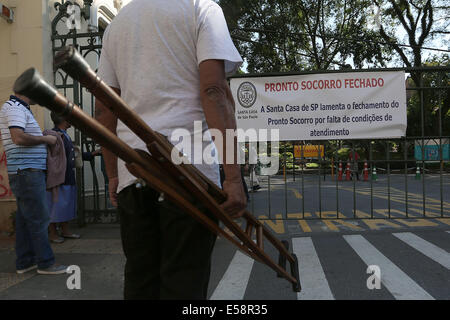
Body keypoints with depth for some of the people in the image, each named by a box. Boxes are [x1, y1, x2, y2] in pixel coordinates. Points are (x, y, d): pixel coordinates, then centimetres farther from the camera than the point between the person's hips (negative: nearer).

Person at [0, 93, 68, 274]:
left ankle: (24, 262, 21)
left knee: (25, 218, 13)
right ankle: (45, 263, 2)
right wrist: (45, 139, -13)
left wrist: (43, 139, 15)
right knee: (38, 218, -6)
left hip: (26, 172, 10)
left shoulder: (19, 108, 20)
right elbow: (19, 138, -24)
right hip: (27, 172, -10)